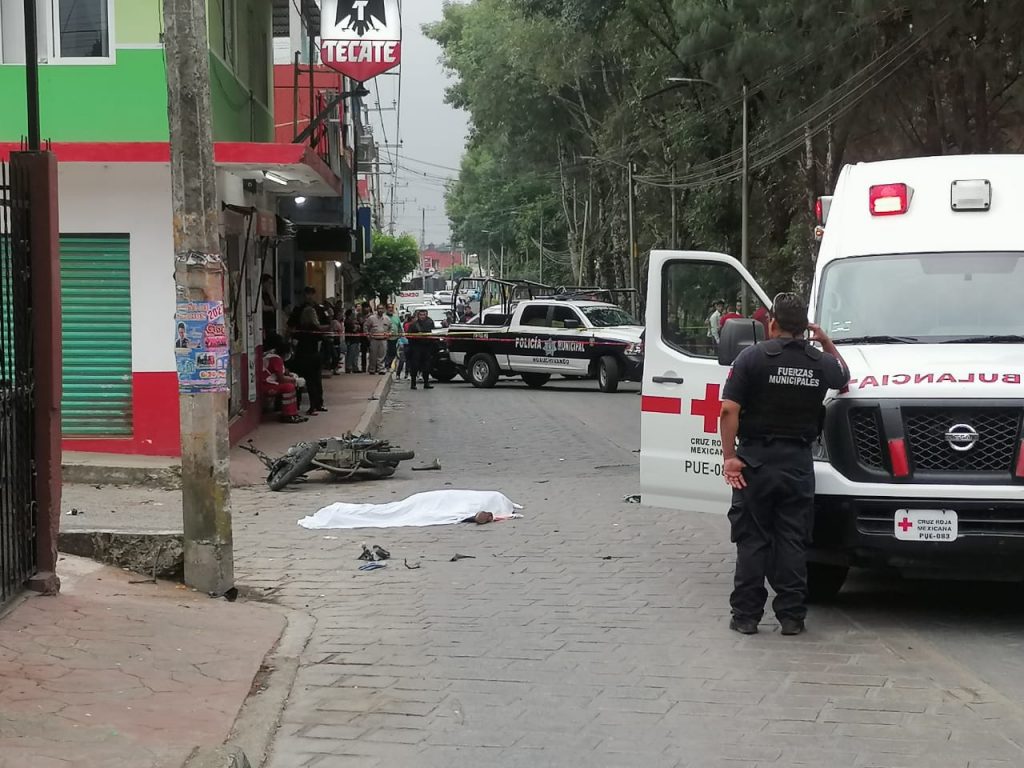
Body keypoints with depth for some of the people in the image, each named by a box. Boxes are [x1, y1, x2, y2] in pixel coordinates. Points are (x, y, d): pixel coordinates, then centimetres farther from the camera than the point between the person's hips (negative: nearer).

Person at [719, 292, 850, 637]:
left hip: (756, 459, -2)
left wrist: (729, 456, -11)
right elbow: (844, 378, 28)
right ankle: (791, 615, 9)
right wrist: (827, 344, 26)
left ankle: (746, 615, 6)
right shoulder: (821, 363, 2)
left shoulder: (752, 357, -8)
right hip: (799, 462, 2)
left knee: (752, 540, 5)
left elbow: (729, 410, -14)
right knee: (792, 541, 8)